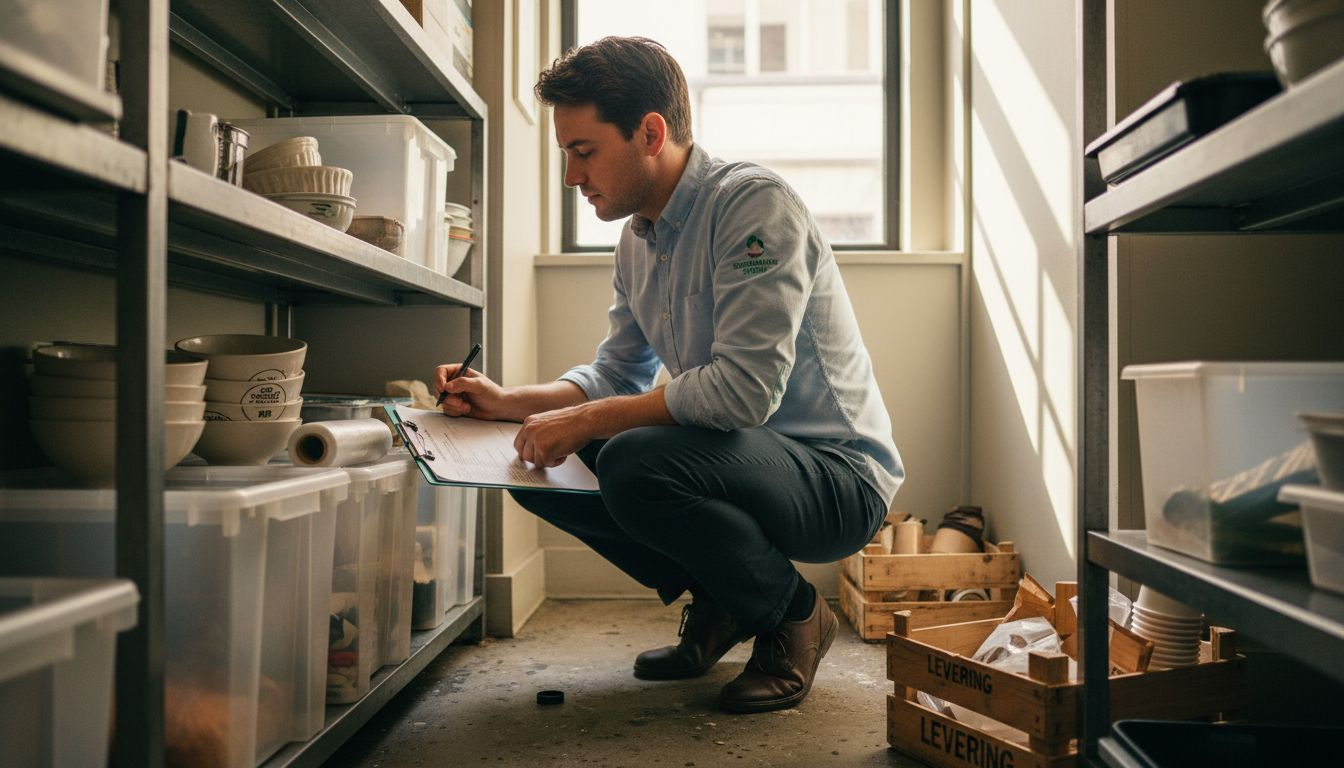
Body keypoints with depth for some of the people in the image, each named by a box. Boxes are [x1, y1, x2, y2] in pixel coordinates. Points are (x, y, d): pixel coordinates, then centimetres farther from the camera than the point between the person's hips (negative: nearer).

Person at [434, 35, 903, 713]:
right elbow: (617, 376, 16)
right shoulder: (638, 239, 8)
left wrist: (587, 419, -22)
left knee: (637, 463, -33)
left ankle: (793, 615, -5)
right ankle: (716, 605, 12)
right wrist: (506, 402, 2)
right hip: (735, 453, 8)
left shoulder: (754, 204, -19)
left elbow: (744, 389, -29)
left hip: (838, 475, -8)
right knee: (542, 467, 0)